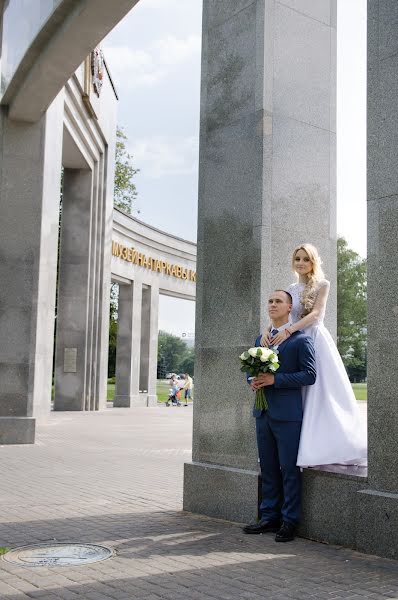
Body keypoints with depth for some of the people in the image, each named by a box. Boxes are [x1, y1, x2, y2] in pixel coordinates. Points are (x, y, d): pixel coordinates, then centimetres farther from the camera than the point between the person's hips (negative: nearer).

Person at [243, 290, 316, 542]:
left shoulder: (301, 339, -5)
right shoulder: (261, 338, 17)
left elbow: (310, 375, -12)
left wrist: (275, 379, -18)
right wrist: (253, 380, -2)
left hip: (288, 414, -6)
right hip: (263, 413, 7)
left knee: (289, 470, 0)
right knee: (268, 469, 13)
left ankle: (289, 521, 9)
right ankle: (269, 517, 22)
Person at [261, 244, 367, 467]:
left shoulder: (322, 285, 1)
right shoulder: (291, 289, 14)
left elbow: (316, 314, -12)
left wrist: (288, 331, -23)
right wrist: (267, 331, -16)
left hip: (317, 342, -5)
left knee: (323, 394, -6)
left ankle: (328, 448, 0)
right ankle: (299, 448, 8)